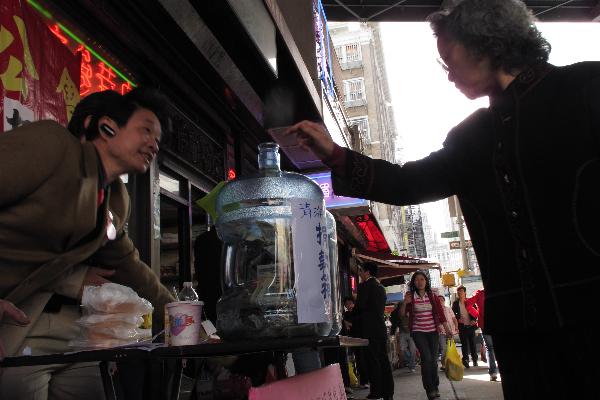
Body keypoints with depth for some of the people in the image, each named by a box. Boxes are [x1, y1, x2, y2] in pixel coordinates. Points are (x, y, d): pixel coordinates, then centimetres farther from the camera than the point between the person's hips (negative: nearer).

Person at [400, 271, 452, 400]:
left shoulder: (433, 296, 5)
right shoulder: (410, 296, 0)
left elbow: (440, 312, 3)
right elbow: (402, 314, -2)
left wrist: (447, 329, -3)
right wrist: (404, 303, -20)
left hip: (433, 331, 2)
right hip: (418, 332, -2)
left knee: (433, 359, 5)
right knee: (426, 358, -13)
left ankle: (435, 387, 25)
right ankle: (430, 389, -1)